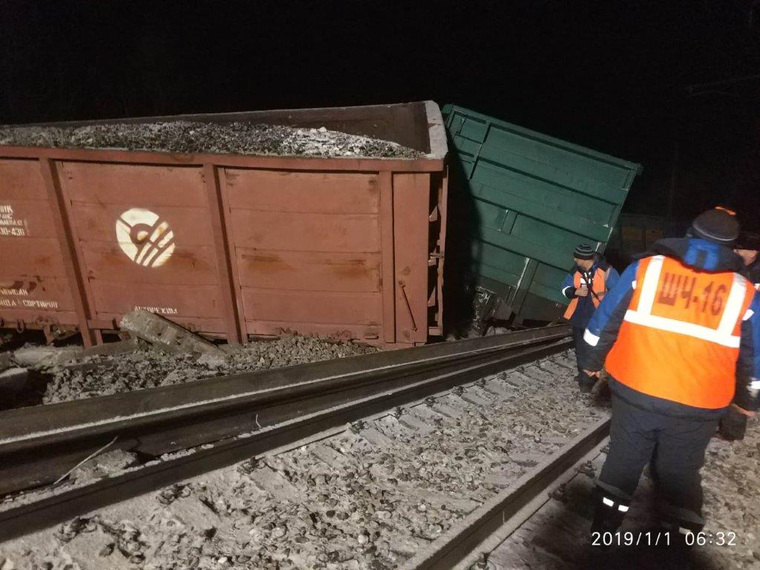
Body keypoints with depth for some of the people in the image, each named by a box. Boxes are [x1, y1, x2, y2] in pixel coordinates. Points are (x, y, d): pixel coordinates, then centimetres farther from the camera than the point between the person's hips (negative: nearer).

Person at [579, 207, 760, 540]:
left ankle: (604, 528, 31)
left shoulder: (644, 268, -4)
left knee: (622, 461, 17)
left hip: (634, 393, 0)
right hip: (697, 408, 0)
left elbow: (606, 319, 0)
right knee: (680, 474, 18)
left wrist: (592, 361, 14)